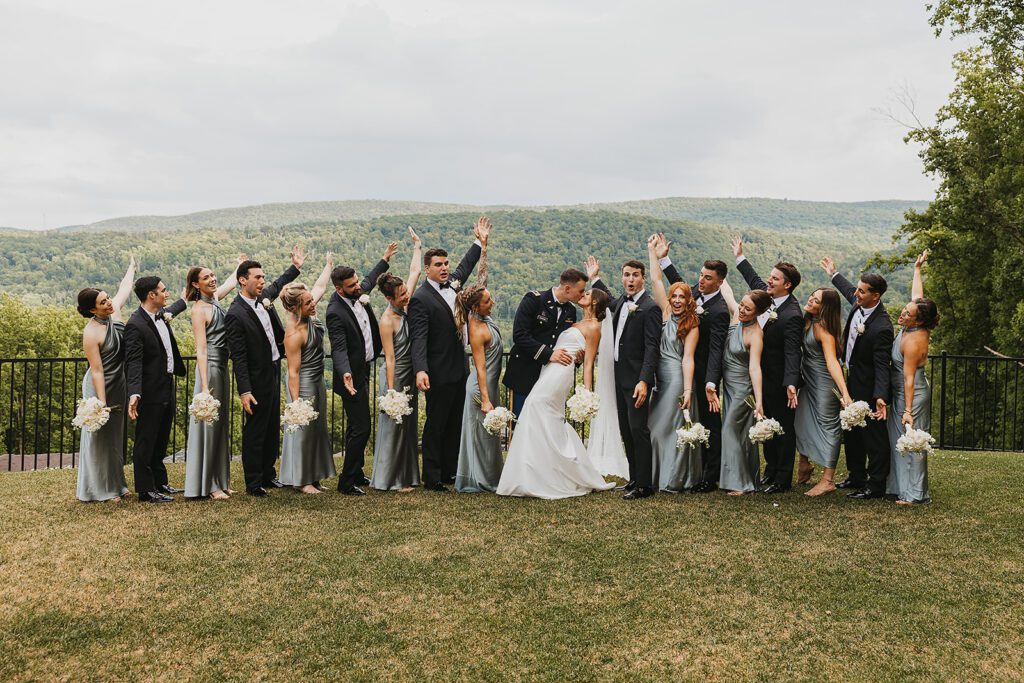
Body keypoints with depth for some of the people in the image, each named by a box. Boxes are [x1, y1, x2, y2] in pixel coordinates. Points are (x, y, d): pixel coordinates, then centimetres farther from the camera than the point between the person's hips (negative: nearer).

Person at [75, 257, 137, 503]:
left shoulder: (114, 311, -3)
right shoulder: (91, 333, -22)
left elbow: (124, 289, 18)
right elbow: (97, 371, -22)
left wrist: (131, 268, 34)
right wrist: (101, 403, -21)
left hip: (119, 388, 8)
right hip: (100, 389, -8)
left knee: (115, 438, 16)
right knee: (98, 438, 2)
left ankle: (113, 484, 26)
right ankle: (96, 489, 11)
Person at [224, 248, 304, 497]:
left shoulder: (264, 296, 3)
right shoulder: (235, 314, -20)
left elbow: (278, 285, 29)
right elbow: (238, 357, -20)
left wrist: (295, 267, 32)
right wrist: (244, 391, -22)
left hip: (274, 372, 9)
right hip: (257, 380, -9)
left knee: (272, 428, 17)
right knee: (255, 431, 1)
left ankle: (267, 474, 30)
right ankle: (253, 483, 11)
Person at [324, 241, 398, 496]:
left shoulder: (359, 292, 0)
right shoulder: (335, 312, -25)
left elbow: (370, 280, 26)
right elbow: (339, 349, -32)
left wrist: (385, 260, 35)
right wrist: (345, 374, -48)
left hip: (364, 370, 9)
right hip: (353, 375, -9)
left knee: (358, 426, 19)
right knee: (360, 428, -8)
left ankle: (355, 472, 31)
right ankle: (346, 482, 1)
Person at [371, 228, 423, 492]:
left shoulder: (406, 306, 1)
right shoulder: (387, 321, -18)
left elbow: (415, 272, 13)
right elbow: (390, 359, -19)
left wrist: (417, 246, 20)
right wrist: (391, 392, -19)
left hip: (410, 376, 8)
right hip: (395, 377, -8)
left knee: (408, 425, 13)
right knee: (393, 426, 0)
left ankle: (406, 475, 23)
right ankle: (389, 479, 8)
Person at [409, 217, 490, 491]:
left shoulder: (453, 284, 8)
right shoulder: (420, 299, -15)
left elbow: (465, 266, 31)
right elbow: (419, 338, -23)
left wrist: (480, 242, 31)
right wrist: (420, 370, -34)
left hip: (459, 368, 8)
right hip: (439, 373, -8)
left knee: (455, 424, 15)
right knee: (436, 425, 0)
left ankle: (450, 472, 24)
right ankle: (432, 478, 7)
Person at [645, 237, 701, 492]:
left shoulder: (692, 327, -4)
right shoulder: (665, 313, 8)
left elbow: (688, 359, -10)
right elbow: (656, 281, 7)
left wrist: (688, 389, -16)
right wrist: (651, 251, 7)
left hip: (677, 377, -6)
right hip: (660, 377, 6)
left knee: (674, 426, -2)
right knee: (657, 426, 9)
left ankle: (675, 480, 7)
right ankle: (658, 475, 18)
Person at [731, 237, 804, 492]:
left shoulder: (792, 315, -26)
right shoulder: (768, 296, -1)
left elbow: (792, 351, -32)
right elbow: (754, 280, 21)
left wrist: (791, 383, -43)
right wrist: (739, 257, 30)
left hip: (780, 381, -9)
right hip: (763, 377, 9)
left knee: (784, 427, 5)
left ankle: (783, 479, 15)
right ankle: (771, 469, 34)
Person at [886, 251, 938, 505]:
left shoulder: (913, 341, -24)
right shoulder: (916, 327, -2)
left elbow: (909, 378, -25)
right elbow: (917, 295, 15)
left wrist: (908, 411, -24)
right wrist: (917, 269, 26)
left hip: (911, 395, -9)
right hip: (903, 393, 9)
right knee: (900, 440, 14)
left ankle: (915, 493, 4)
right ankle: (903, 486, 22)